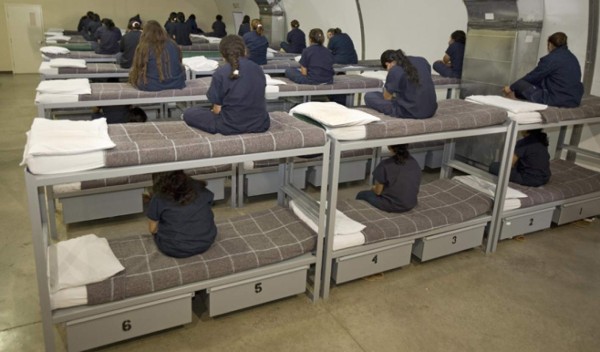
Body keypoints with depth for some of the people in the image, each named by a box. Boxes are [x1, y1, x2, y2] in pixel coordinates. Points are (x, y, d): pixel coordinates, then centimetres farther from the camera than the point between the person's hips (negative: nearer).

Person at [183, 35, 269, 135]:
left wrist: (214, 110, 16)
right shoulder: (258, 69, 0)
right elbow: (259, 101, 11)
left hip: (231, 127, -4)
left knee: (189, 113, 10)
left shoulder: (220, 73, -13)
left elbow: (217, 110, -10)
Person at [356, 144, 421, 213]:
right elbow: (416, 190, 6)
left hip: (392, 206, -6)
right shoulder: (415, 163, -5)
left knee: (362, 194, 18)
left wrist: (373, 188, 14)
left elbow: (378, 191, -10)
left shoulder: (385, 165, -20)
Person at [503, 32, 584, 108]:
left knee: (520, 83, -2)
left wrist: (511, 87, 10)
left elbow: (533, 76, -2)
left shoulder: (551, 58, -9)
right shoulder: (573, 58, 16)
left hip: (556, 102, -9)